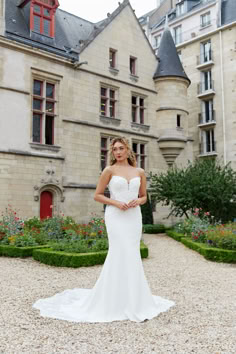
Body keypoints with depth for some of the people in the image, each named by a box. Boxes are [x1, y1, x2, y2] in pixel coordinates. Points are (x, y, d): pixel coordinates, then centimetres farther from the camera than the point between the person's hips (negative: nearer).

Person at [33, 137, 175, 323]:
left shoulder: (140, 172, 9)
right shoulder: (109, 170, -1)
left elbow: (144, 196, 17)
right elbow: (97, 195, 0)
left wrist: (137, 201, -5)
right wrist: (116, 203, -13)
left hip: (134, 217, 4)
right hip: (116, 216, -4)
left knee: (130, 255, 6)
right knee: (124, 255, -9)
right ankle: (127, 302, 4)